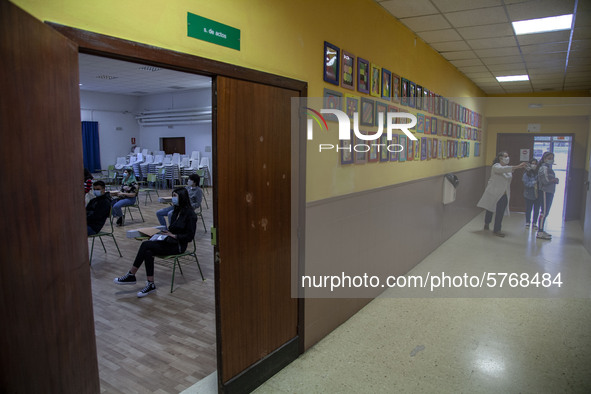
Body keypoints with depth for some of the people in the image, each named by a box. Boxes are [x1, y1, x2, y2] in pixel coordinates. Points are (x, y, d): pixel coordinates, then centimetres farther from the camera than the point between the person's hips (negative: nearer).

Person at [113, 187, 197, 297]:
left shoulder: (190, 214, -13)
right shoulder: (177, 210, 13)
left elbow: (190, 236, -14)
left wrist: (174, 236, -17)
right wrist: (166, 232, 2)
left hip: (179, 245, -8)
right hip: (170, 241, 8)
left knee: (146, 245, -20)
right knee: (148, 252, -20)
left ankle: (131, 275, -9)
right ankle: (150, 284, -16)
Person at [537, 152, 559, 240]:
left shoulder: (548, 168, 19)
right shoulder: (544, 168, -11)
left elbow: (550, 179, 13)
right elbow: (546, 180, -21)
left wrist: (554, 180, -7)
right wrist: (555, 180, -6)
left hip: (549, 192, 10)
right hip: (545, 192, -10)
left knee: (545, 212, 13)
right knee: (544, 212, -10)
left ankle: (541, 231, 19)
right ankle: (540, 232, -8)